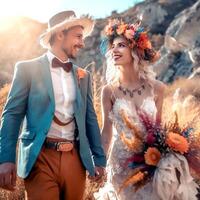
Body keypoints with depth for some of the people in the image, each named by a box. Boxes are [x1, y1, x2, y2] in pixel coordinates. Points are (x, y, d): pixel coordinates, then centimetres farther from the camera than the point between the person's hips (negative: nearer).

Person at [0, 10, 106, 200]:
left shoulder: (83, 76, 14)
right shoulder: (28, 68, 1)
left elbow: (90, 119, 15)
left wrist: (99, 159, 12)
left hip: (75, 159, 4)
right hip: (41, 158, -4)